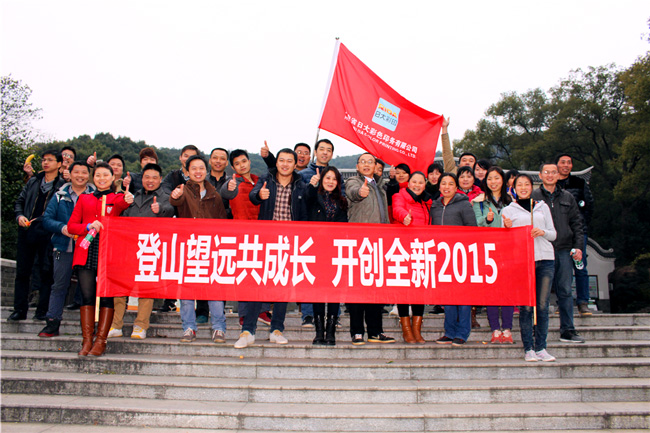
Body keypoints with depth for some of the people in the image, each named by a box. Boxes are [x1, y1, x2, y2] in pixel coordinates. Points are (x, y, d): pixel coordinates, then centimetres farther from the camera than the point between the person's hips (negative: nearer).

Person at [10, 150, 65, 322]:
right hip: (26, 231, 5)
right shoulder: (33, 182, 16)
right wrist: (19, 216, 1)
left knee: (46, 272, -1)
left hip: (48, 232, -5)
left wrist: (41, 221, -13)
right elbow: (19, 202, 19)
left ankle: (43, 311, 7)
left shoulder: (63, 186, -1)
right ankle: (20, 310, 14)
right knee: (22, 271, 7)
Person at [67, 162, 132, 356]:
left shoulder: (117, 198, 11)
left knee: (106, 296, -4)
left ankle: (100, 341, 2)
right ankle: (87, 341, 4)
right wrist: (89, 226, -7)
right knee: (87, 296, -1)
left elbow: (121, 204, -15)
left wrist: (128, 200, -40)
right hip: (86, 253, 2)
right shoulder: (84, 199, 19)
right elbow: (71, 226, 13)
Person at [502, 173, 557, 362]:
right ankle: (528, 349, 2)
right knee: (526, 306, -5)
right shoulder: (508, 210, 11)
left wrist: (542, 232, -6)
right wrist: (508, 228, -11)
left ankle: (541, 348, 7)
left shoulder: (543, 207, 17)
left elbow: (553, 234, 15)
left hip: (545, 259, 2)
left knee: (542, 305, 0)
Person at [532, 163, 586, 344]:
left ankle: (568, 330, 11)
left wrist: (578, 246, 4)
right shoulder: (533, 197, 4)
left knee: (565, 291, 5)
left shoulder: (567, 197, 14)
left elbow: (576, 223, 14)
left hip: (564, 250, 3)